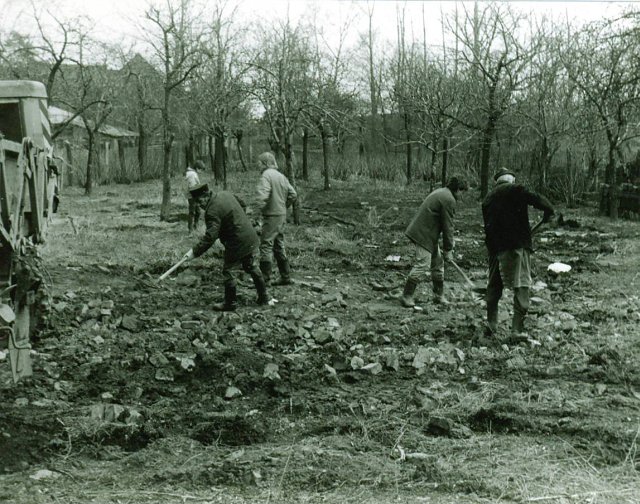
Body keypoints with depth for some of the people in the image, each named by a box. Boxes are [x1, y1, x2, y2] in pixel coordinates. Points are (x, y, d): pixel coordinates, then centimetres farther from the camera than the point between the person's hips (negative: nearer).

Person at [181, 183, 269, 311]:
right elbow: (242, 205, 20)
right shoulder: (225, 194, 4)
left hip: (237, 243, -9)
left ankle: (231, 303, 10)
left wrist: (195, 252, -28)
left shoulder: (212, 211, -22)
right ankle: (263, 297, 32)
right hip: (251, 237, 9)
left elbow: (210, 237, -28)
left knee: (227, 271, 3)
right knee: (251, 267, 22)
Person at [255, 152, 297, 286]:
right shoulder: (281, 176, 12)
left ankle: (265, 279, -5)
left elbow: (262, 196, -26)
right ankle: (286, 277, 21)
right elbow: (293, 195, 12)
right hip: (282, 215, 8)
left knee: (266, 246, -5)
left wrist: (260, 209, -14)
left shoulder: (266, 176, -14)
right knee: (279, 246, 16)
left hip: (271, 216, -8)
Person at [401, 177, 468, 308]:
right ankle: (407, 296, -7)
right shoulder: (449, 200, -15)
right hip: (424, 234, -11)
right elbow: (448, 226, -14)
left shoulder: (439, 192, 18)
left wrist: (448, 246, 23)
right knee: (422, 265, -11)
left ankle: (439, 295, 22)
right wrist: (448, 249, -7)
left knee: (438, 263, 15)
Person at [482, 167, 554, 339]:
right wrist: (548, 211, 2)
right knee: (521, 287, -4)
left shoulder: (488, 198, 18)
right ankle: (517, 328, -9)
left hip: (495, 248, 6)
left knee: (494, 286, 16)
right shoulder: (515, 190, -1)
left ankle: (491, 323, 18)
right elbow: (536, 199, -15)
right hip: (517, 246, -6)